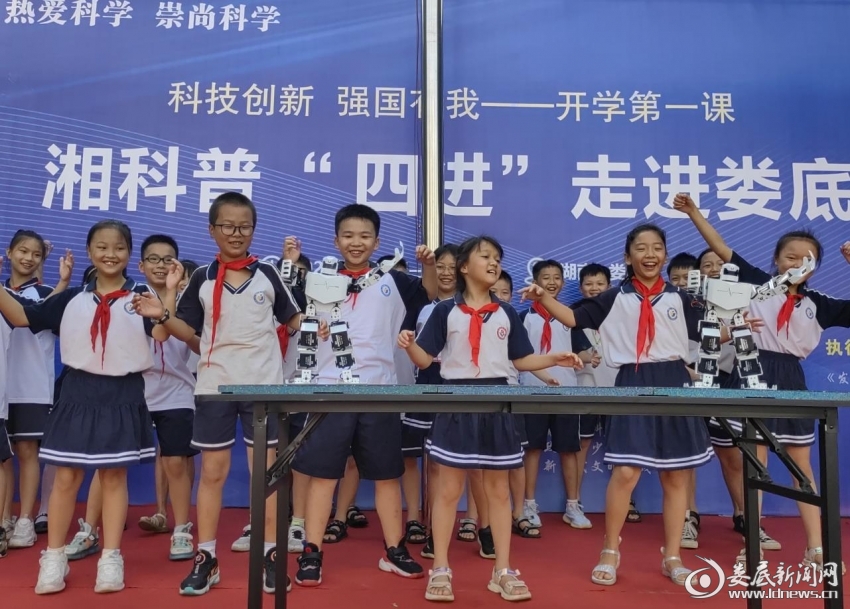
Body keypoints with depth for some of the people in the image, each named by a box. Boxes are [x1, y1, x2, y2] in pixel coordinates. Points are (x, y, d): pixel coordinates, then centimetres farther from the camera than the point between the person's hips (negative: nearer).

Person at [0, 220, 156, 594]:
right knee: (65, 477, 7)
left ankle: (111, 558, 17)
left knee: (114, 477, 7)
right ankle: (54, 558, 21)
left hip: (123, 396, -2)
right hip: (78, 394, 2)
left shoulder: (140, 296, -1)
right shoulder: (72, 299, 7)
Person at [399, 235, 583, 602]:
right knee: (449, 489, 3)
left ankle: (503, 571, 20)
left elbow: (521, 360, 10)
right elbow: (424, 359, -1)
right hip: (456, 402, -3)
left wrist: (556, 359, -4)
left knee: (499, 490, 10)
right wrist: (408, 345, -21)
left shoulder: (507, 314, 9)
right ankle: (440, 570, 16)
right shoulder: (446, 311, 1)